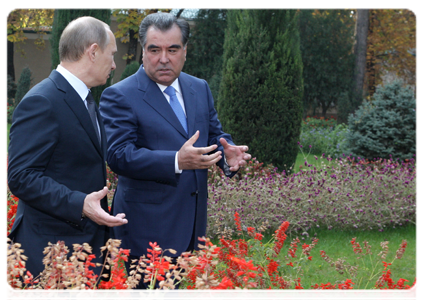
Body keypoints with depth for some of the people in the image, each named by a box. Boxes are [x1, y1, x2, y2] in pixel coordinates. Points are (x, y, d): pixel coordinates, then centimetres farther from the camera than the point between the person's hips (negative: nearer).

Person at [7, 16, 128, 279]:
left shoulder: (85, 100, 16)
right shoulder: (41, 102, -16)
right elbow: (21, 176, -21)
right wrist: (79, 205, -29)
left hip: (89, 238, 9)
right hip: (53, 247, -9)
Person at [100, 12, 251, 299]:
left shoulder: (200, 88, 11)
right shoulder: (119, 96, -9)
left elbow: (215, 134, 15)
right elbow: (118, 155, -19)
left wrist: (227, 154, -11)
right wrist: (177, 161, -32)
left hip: (193, 222, 6)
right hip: (149, 228, -6)